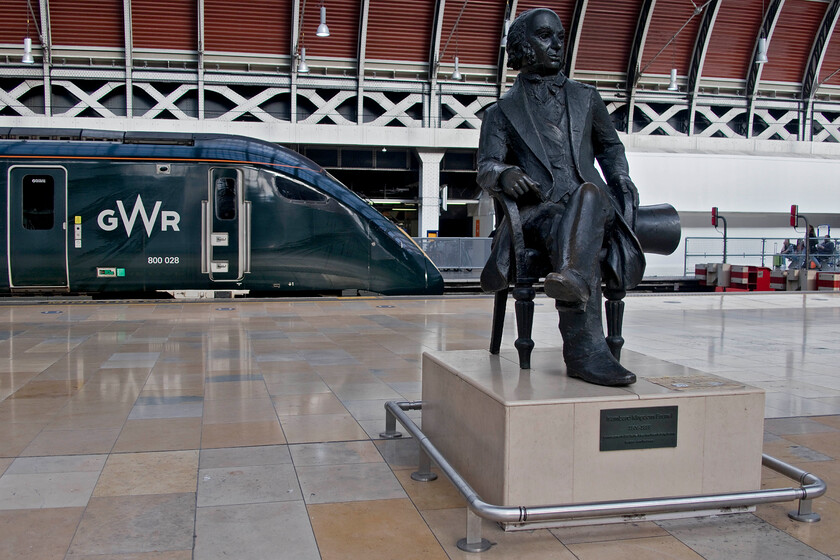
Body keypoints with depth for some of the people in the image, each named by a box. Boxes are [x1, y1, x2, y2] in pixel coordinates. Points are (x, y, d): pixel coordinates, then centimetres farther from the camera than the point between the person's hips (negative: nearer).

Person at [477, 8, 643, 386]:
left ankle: (572, 278, -61)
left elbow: (610, 146, 37)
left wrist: (622, 181, 15)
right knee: (567, 235, -37)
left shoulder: (585, 98, 27)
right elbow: (486, 167, 4)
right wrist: (505, 174, -22)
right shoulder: (502, 112, 17)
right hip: (537, 211, -2)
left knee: (589, 193, -36)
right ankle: (587, 350, -48)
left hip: (593, 207, 2)